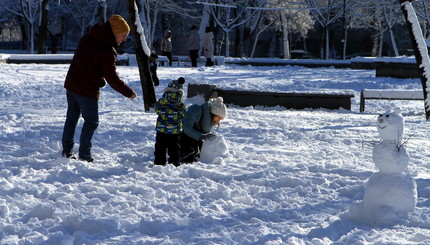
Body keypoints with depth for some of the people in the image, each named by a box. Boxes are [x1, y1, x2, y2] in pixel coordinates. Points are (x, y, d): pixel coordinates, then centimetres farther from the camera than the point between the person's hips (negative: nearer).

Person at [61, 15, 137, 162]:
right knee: (91, 122, 5)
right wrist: (129, 93, -10)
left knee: (72, 117, 18)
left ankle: (66, 150, 26)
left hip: (71, 84, 8)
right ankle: (84, 155, 7)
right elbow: (112, 78, -20)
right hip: (87, 90, -8)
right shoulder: (107, 52, -21)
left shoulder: (87, 38, 4)